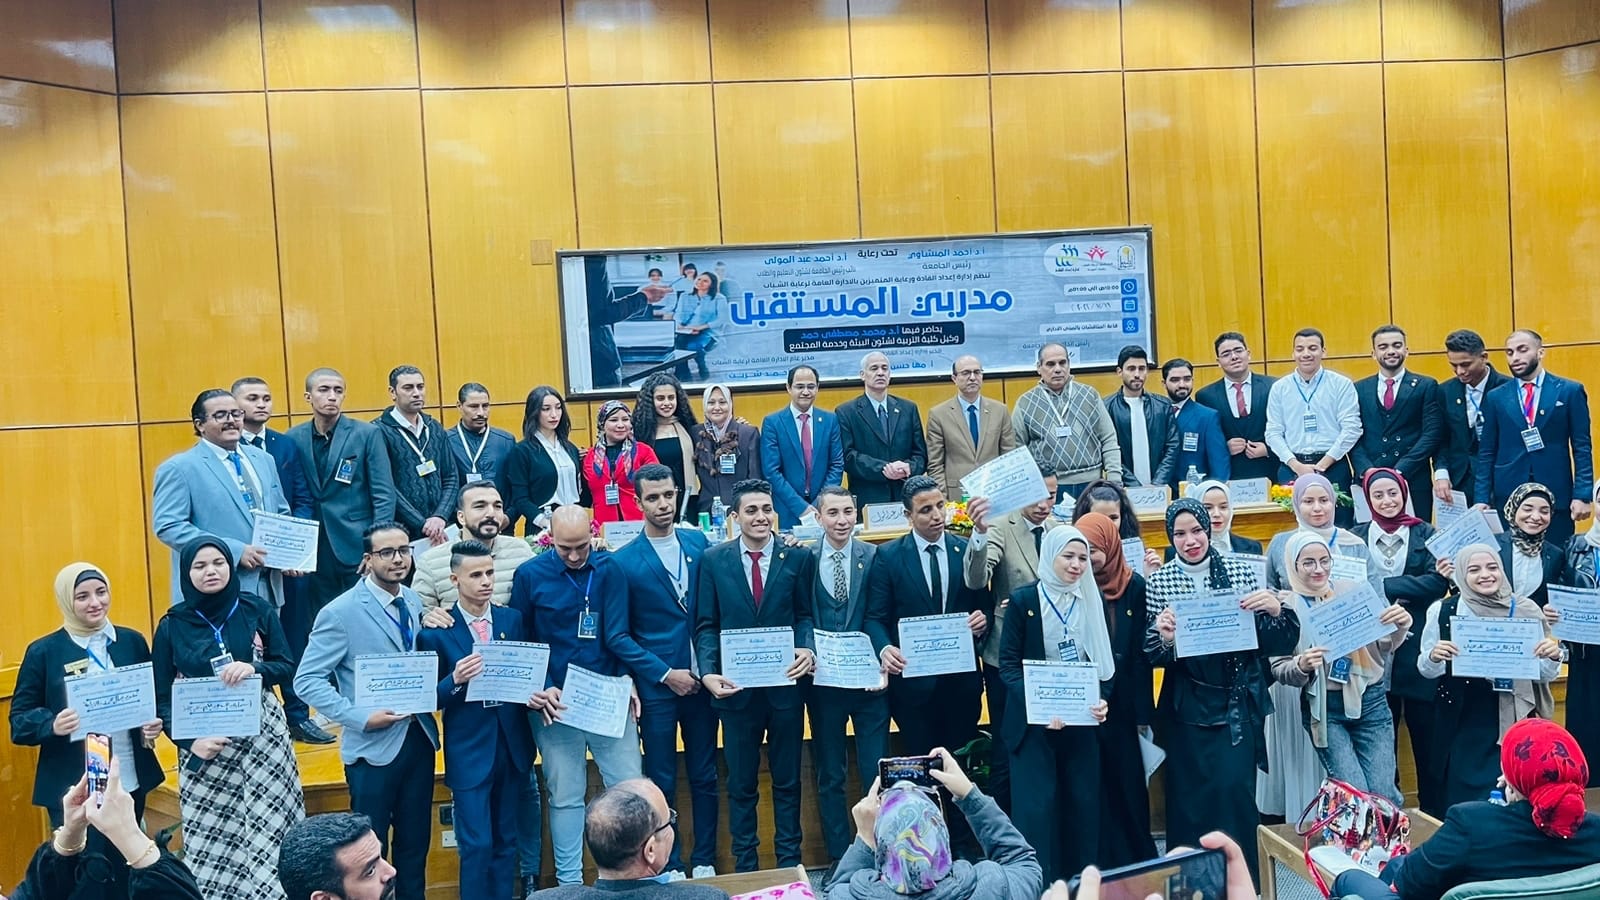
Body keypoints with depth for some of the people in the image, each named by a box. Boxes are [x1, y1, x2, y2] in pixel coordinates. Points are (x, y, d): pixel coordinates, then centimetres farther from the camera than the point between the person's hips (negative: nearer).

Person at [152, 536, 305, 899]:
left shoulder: (257, 610, 2)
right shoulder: (172, 625, 1)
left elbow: (287, 666, 2)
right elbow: (162, 698, 2)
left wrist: (254, 669, -19)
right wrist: (190, 740, -12)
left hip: (263, 737, 0)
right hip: (205, 744, 0)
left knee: (270, 831, -4)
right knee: (210, 842, -1)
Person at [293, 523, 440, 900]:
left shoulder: (414, 602, 6)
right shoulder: (341, 612, -14)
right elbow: (307, 681, -15)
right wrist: (361, 718, -22)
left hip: (420, 738, 6)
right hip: (374, 745, -5)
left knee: (416, 843, 15)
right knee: (371, 849, 7)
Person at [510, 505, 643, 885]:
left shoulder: (608, 569, 0)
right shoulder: (529, 575, -4)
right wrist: (543, 689, -11)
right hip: (557, 702, -1)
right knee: (565, 795, 7)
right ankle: (569, 880, 19)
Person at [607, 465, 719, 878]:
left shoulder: (699, 542, 3)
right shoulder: (623, 561, -7)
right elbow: (617, 636, -7)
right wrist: (665, 674, -11)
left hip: (701, 681, 3)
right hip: (656, 686, -3)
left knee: (704, 776, 11)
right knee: (662, 781, 7)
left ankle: (705, 860, 25)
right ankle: (669, 866, 21)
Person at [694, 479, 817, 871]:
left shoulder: (797, 557, 0)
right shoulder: (713, 559, 0)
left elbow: (805, 615, 2)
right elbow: (706, 625, 0)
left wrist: (807, 648, -19)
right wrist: (708, 672, -14)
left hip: (785, 683, 0)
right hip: (736, 687, 0)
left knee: (787, 779, 11)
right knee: (740, 783, 11)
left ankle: (789, 862, 25)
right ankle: (745, 865, 24)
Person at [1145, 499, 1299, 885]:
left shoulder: (1241, 571, 0)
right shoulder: (1158, 582, 0)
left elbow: (1274, 643, 1)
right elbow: (1151, 655, 0)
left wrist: (1276, 611, -19)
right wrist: (1163, 638, -21)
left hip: (1238, 702, 0)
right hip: (1186, 706, 0)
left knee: (1235, 789, -7)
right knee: (1188, 794, 3)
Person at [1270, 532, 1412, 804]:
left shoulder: (1353, 590, 1)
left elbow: (1383, 646, 5)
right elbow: (1278, 669, -2)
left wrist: (1400, 626, -16)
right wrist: (1301, 666, -23)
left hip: (1370, 701, 2)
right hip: (1324, 708, -1)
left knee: (1383, 792, -2)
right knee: (1355, 794, -8)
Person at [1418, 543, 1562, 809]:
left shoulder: (1525, 609, -1)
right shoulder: (1443, 611, -3)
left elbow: (1543, 675, 6)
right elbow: (1426, 670, 4)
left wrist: (1553, 657, -15)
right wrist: (1434, 657, -17)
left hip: (1513, 724, 0)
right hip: (1462, 727, 0)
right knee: (1463, 801, 4)